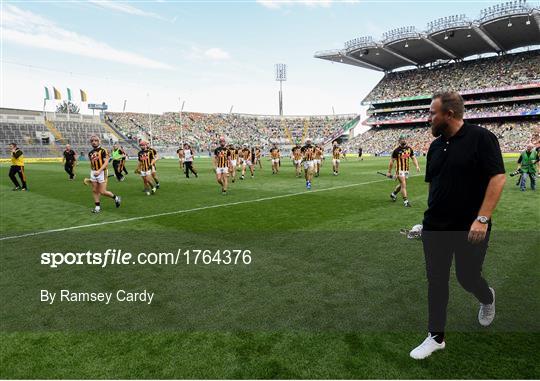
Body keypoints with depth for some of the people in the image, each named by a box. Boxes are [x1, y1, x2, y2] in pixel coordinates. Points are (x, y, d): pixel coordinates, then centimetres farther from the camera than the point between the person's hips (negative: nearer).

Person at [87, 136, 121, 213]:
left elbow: (106, 162, -16)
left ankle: (116, 198, 16)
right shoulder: (90, 153, 11)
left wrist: (99, 171, -26)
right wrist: (92, 173, 20)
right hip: (93, 173, 6)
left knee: (102, 192, -6)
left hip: (101, 172, -6)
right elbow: (91, 164, 20)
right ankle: (97, 206, 17)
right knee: (94, 191, 7)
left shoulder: (103, 151, -8)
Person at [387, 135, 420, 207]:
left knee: (402, 184, 17)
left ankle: (393, 194, 40)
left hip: (406, 169, 6)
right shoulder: (396, 150, -9)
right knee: (403, 185, -11)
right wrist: (389, 172, -5)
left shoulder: (409, 149, 5)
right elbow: (391, 161, -6)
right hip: (399, 170, -6)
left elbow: (413, 158, 11)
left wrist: (417, 166, -6)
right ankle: (405, 201, -5)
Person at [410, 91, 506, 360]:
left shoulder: (481, 138, -11)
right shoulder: (436, 146, 7)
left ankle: (487, 299, 47)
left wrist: (482, 218, -22)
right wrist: (432, 216, 14)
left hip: (470, 229, -5)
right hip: (435, 227, 5)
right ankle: (436, 337, 21)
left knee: (468, 277, 10)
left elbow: (498, 178, -16)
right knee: (436, 281, 7)